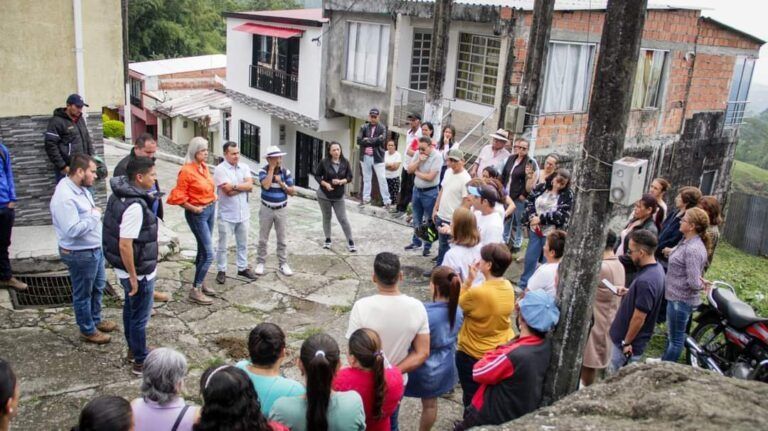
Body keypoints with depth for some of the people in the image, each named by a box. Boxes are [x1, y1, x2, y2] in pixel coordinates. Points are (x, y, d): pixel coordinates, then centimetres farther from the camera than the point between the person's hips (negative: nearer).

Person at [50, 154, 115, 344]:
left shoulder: (82, 188, 4)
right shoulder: (65, 197, -27)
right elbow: (73, 230, -32)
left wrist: (95, 214, 4)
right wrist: (95, 215, -22)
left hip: (95, 249, 10)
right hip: (80, 254, -10)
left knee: (98, 287, 25)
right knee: (83, 294, 9)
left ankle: (96, 320, 43)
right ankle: (88, 331, 25)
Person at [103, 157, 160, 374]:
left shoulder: (119, 195, 1)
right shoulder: (135, 206, -29)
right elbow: (125, 245, -30)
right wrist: (133, 277, -23)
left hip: (125, 267, 10)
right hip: (139, 272, -10)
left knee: (131, 308, 25)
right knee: (140, 317, 6)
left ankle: (133, 349, 44)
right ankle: (140, 362, 21)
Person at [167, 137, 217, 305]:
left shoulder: (204, 166, 4)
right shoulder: (186, 171, -19)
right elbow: (177, 197, -17)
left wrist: (213, 195, 8)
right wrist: (194, 208, -14)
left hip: (210, 209, 8)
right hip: (197, 214, -8)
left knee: (203, 249, 18)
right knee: (208, 254, -9)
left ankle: (200, 282, 32)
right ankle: (195, 290, 1)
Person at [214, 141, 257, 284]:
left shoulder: (244, 167, 4)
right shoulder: (220, 169, -12)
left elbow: (250, 186, -9)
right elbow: (228, 191, -20)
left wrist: (235, 186, -18)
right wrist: (244, 187, -12)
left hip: (243, 213, 5)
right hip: (227, 215, -5)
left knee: (243, 243, 16)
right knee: (223, 245, 6)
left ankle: (243, 268, 29)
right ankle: (221, 271, 18)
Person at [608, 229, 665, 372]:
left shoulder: (645, 281, -32)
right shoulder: (657, 268, -1)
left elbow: (639, 317, -26)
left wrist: (626, 342, -16)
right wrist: (629, 293, 4)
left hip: (626, 340, -9)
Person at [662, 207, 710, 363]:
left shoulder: (693, 249, -28)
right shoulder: (687, 241, 3)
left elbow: (694, 283, -29)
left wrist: (702, 285, -9)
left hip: (681, 300, -10)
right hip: (677, 296, 10)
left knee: (676, 337, 7)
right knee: (672, 333, 27)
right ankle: (665, 360, 45)